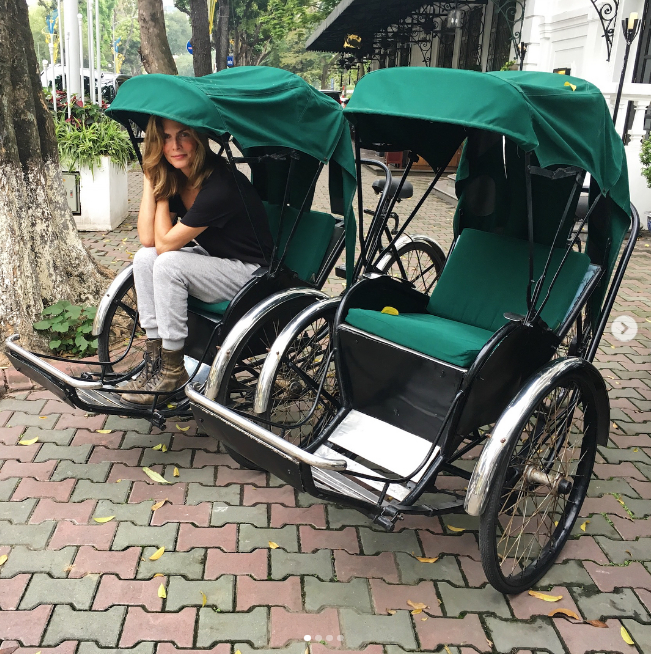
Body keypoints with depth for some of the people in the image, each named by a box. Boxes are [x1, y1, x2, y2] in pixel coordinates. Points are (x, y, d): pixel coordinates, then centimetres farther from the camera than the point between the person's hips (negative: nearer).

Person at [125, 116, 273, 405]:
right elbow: (147, 240, -8)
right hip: (212, 259, 8)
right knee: (144, 258, -10)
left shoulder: (221, 184, -27)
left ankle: (172, 370, -14)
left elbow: (164, 243, -21)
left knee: (168, 263, -25)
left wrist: (162, 194, -11)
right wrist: (152, 181, -10)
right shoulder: (174, 178, 0)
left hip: (250, 273, -8)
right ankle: (154, 357, -7)